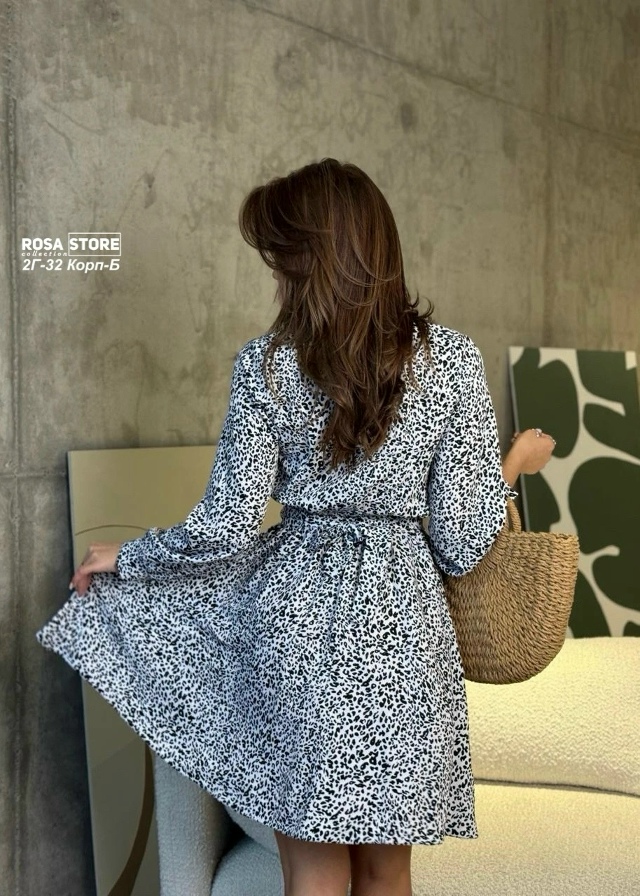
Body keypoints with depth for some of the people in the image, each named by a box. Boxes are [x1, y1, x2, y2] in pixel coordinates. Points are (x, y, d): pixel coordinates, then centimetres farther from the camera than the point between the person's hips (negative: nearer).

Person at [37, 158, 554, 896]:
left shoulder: (264, 364, -6)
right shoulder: (451, 358, -6)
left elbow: (226, 527, -5)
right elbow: (461, 543, -6)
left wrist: (125, 556, 13)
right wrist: (512, 467, 14)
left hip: (294, 616, 0)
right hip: (401, 622, 1)